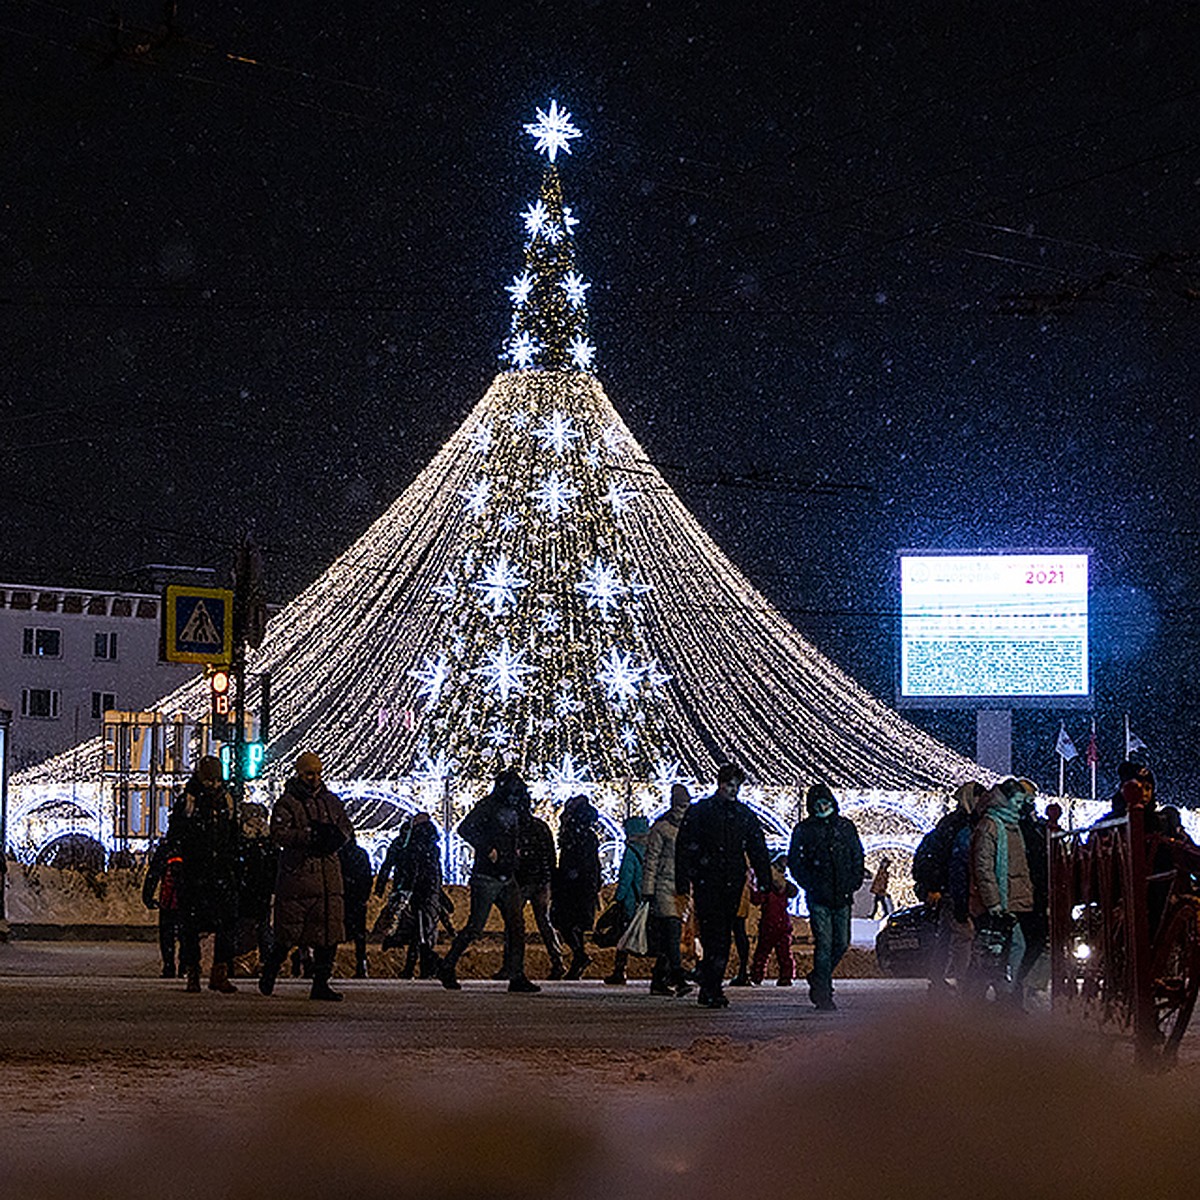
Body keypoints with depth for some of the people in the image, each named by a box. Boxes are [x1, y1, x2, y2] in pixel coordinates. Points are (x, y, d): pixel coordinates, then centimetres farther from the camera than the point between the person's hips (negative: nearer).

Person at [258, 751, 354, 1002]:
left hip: (329, 875, 5)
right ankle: (269, 971, 21)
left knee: (329, 931, 1)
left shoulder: (331, 801, 16)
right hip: (297, 873, -5)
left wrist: (335, 836, -7)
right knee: (289, 932, -2)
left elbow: (346, 827, 16)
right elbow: (278, 834, -13)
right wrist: (310, 835, -21)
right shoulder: (286, 803, -2)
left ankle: (321, 983, 6)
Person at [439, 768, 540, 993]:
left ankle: (518, 977, 2)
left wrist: (517, 849, 13)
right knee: (475, 926, -4)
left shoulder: (514, 810, 13)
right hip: (486, 876, -8)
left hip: (508, 877, 8)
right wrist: (487, 849, -20)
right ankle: (448, 968, 9)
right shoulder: (488, 807, -11)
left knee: (516, 925, 0)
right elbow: (464, 829, -20)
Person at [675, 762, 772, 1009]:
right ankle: (709, 991, -13)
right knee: (713, 935, -12)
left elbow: (758, 850, 15)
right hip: (706, 883, -4)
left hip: (733, 884, 5)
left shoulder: (745, 814, 12)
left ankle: (711, 989, 12)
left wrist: (764, 881, 7)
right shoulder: (700, 811, 0)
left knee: (724, 936, 6)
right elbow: (684, 847, -1)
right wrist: (683, 882, -7)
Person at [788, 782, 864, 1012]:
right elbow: (795, 862, 3)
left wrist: (853, 884, 3)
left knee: (841, 943, 5)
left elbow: (857, 856, 16)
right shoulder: (804, 830, 3)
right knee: (823, 944, -9)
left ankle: (818, 979, 28)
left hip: (842, 897, 3)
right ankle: (823, 993, -6)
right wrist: (810, 886, -7)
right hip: (819, 898, -3)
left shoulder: (846, 826, 11)